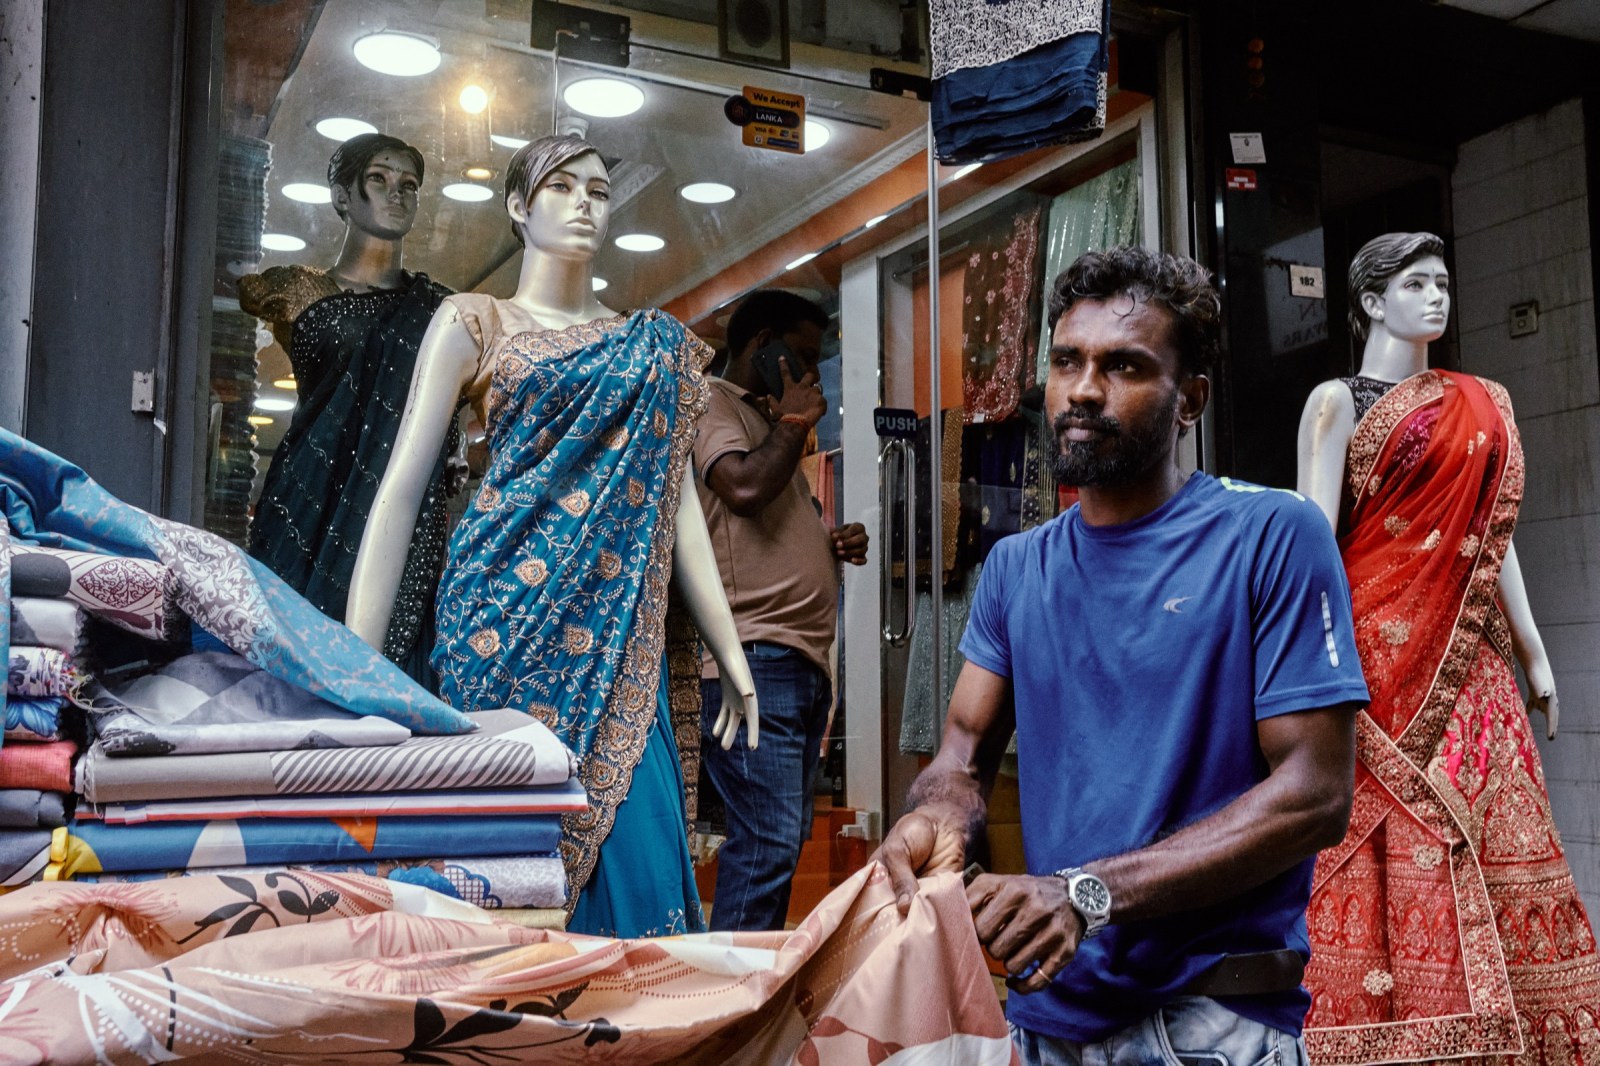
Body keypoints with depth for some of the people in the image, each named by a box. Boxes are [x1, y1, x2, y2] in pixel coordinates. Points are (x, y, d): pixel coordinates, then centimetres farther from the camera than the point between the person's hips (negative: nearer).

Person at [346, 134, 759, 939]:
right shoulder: (475, 323, 9)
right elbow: (403, 485, 2)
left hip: (617, 623, 3)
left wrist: (729, 651, 10)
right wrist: (356, 655, -6)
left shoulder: (650, 346, 20)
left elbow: (677, 498, 16)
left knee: (634, 855, -5)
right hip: (510, 608, -3)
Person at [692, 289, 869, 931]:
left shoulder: (767, 424, 27)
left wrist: (835, 545, 14)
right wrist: (795, 421, -4)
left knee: (780, 841, 11)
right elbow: (742, 486, -21)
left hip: (803, 660, 10)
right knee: (769, 843, -15)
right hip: (756, 655, -10)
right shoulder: (712, 404, -1)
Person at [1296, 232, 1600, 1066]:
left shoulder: (1481, 406, 18)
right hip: (1381, 651, -6)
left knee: (1485, 853, 4)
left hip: (1469, 663, 6)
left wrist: (1532, 651, 14)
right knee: (1390, 855, -8)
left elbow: (1492, 531, 18)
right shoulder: (1339, 401, 1)